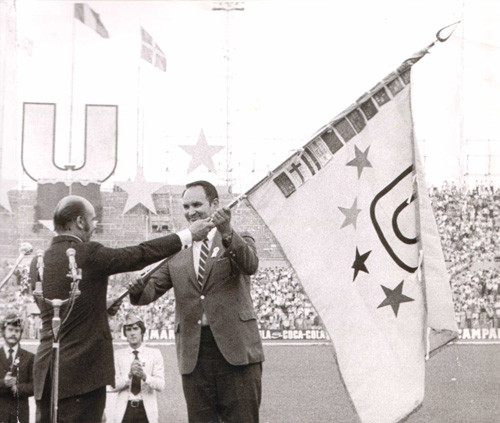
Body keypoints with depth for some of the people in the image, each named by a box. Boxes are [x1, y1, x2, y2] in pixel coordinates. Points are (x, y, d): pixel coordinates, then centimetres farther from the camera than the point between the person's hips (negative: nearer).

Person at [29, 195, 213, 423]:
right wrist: (188, 235, 5)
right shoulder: (88, 254, -11)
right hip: (82, 369, -7)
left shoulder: (38, 262, 9)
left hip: (46, 369, 7)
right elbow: (140, 254, -5)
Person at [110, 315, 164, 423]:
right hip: (124, 409, 0)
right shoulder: (118, 355, 9)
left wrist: (144, 376, -22)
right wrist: (129, 374, -20)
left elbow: (160, 385, -4)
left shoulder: (155, 354, 7)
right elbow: (114, 385, -3)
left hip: (147, 410, 0)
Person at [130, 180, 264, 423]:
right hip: (194, 355, 3)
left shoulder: (239, 242, 9)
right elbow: (153, 288, 9)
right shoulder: (176, 255, 17)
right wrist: (137, 290, -15)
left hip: (236, 348, -3)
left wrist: (227, 234, -31)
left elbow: (250, 265, -13)